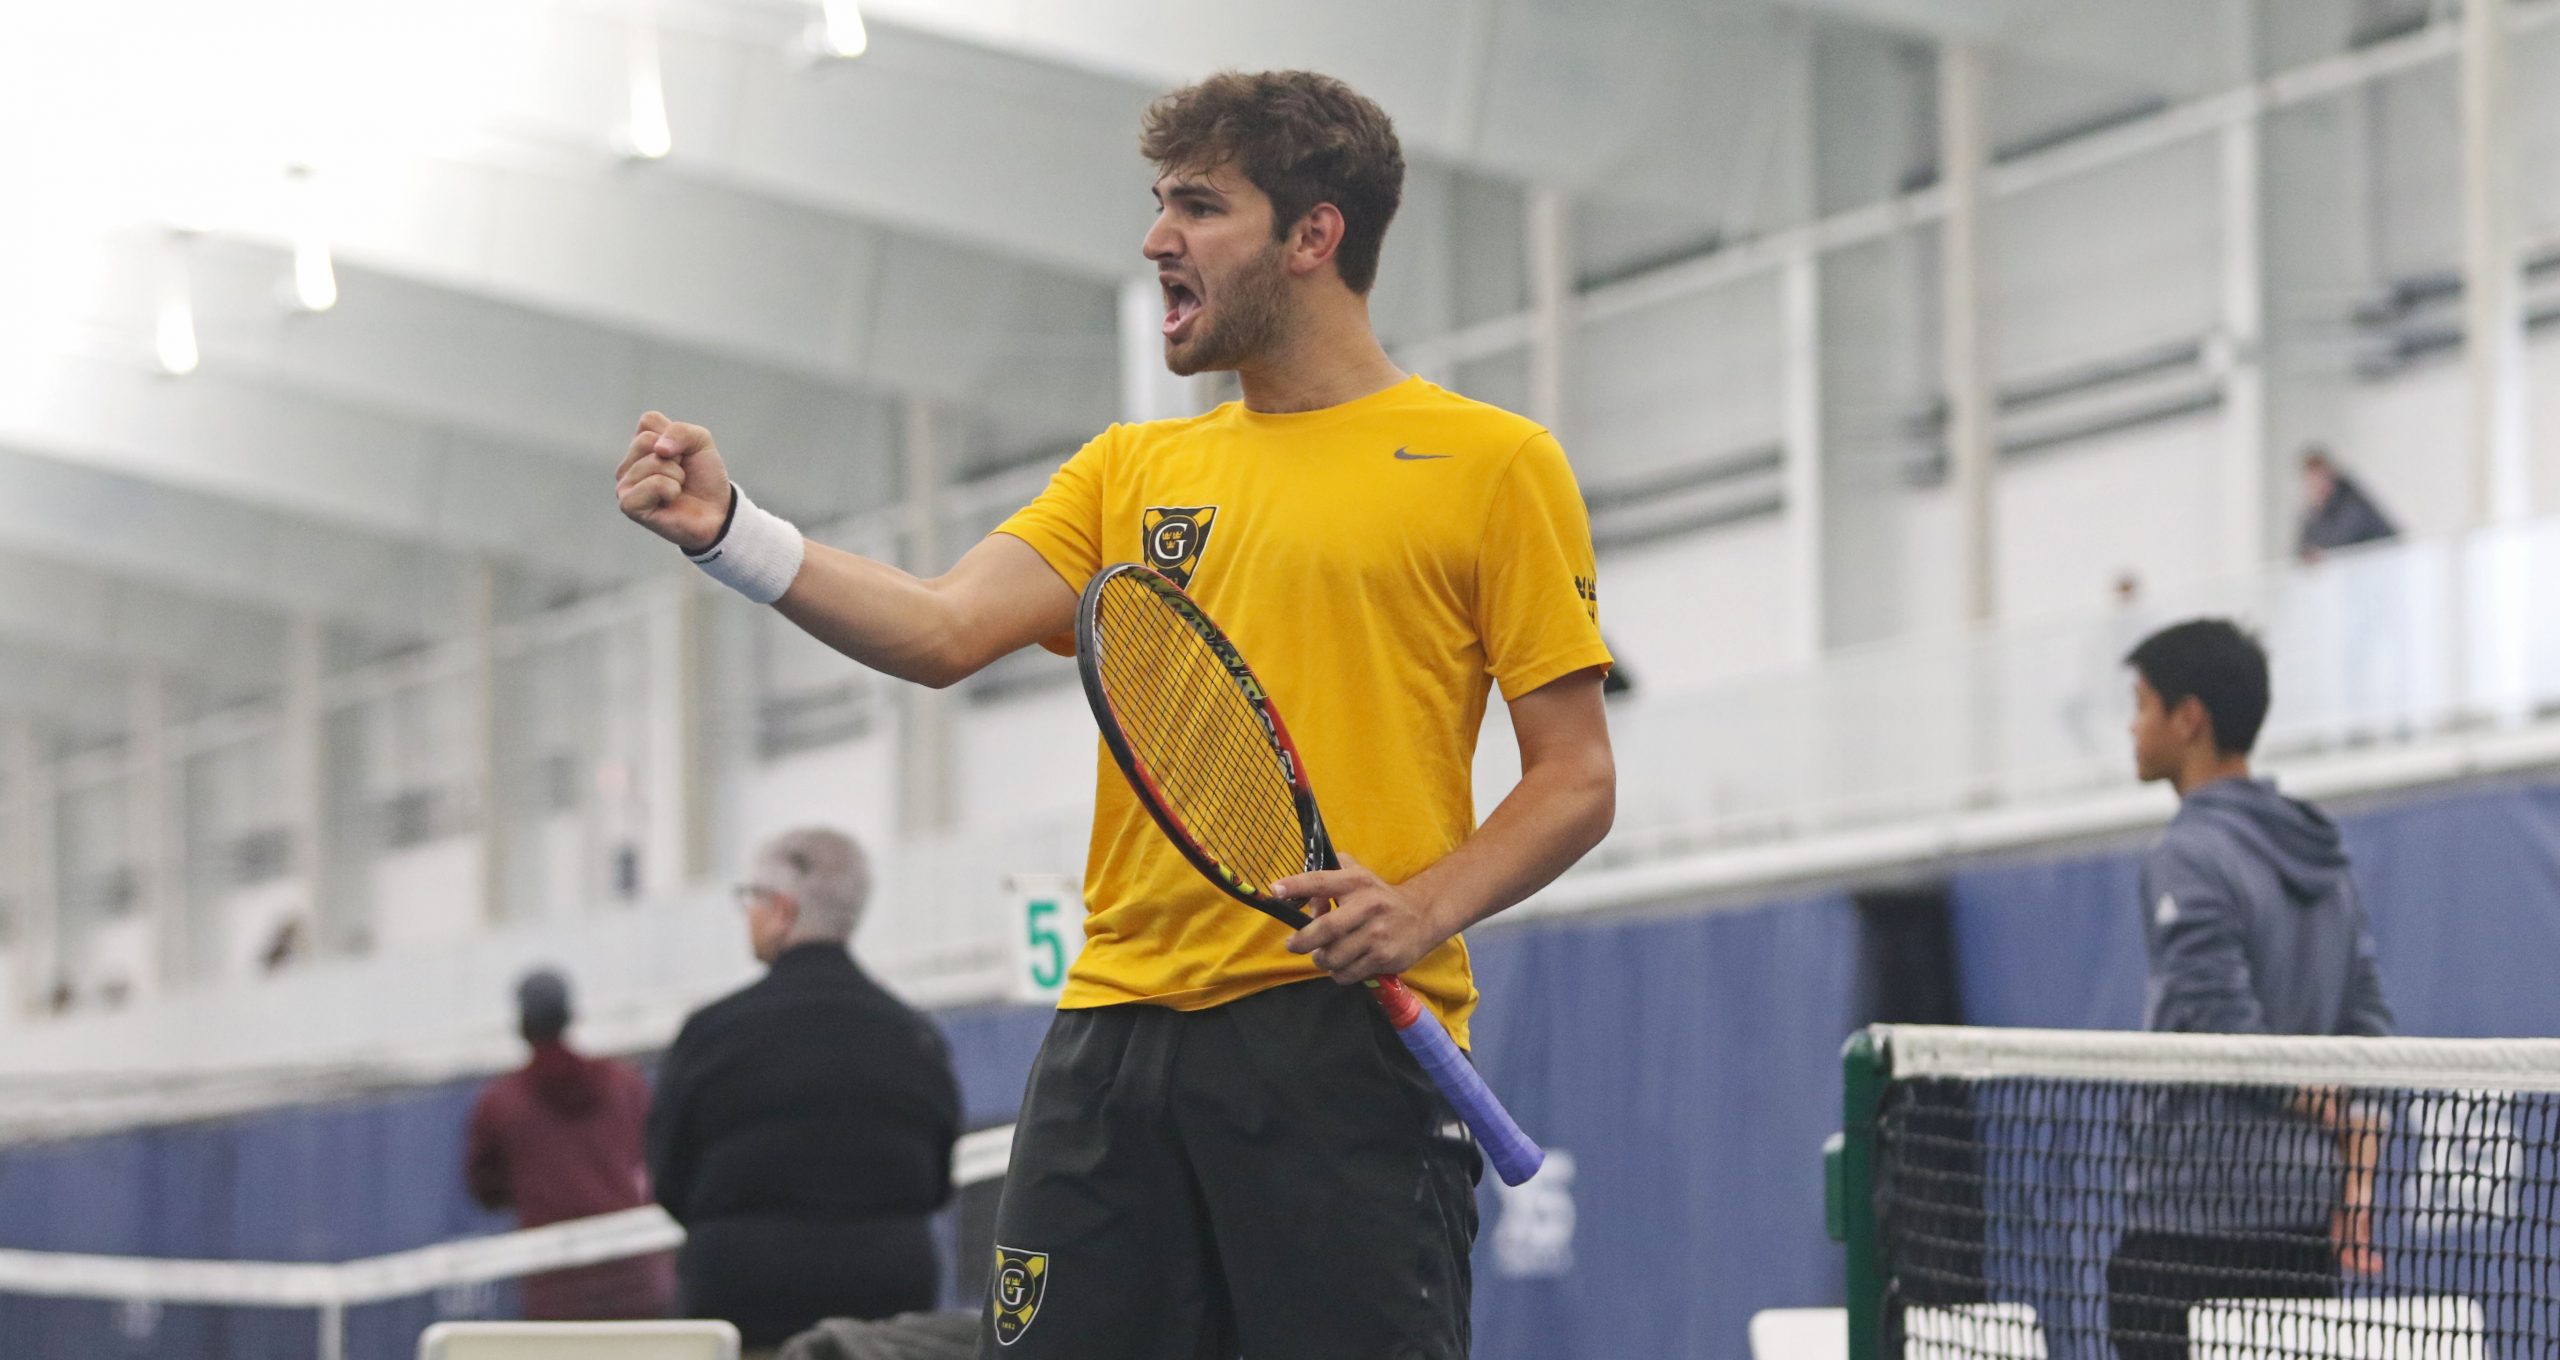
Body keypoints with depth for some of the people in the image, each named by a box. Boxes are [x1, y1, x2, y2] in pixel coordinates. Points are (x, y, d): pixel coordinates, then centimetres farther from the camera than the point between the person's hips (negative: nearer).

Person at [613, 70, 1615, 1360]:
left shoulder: (1492, 463, 5)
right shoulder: (1132, 467, 19)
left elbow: (1576, 780, 2)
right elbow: (941, 631, 4)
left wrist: (1423, 911, -16)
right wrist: (730, 531, -11)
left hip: (1348, 1034, -4)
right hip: (1119, 1029, 4)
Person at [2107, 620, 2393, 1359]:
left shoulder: (2189, 860, -10)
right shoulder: (2323, 857, 14)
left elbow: (2220, 1031, -19)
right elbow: (2367, 1027, 11)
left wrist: (2334, 1111, -5)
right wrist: (2356, 1189, 6)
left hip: (2194, 1216, -8)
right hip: (2304, 1214, 8)